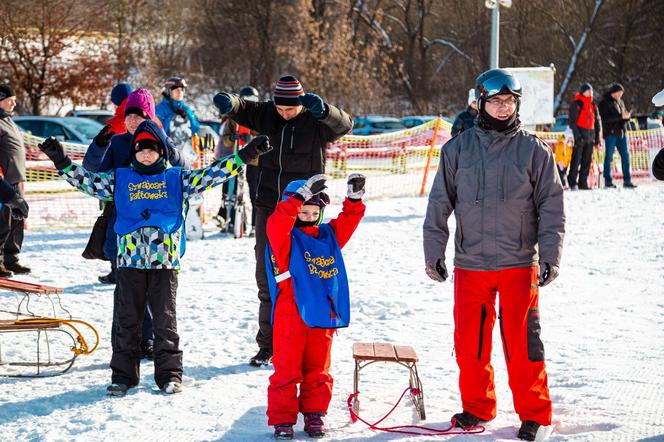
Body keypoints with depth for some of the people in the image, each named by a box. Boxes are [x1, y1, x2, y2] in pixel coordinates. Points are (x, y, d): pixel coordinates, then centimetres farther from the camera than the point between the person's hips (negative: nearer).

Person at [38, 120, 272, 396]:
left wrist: (244, 156, -3)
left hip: (165, 259, -1)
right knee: (128, 318, 6)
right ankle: (123, 374, 13)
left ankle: (169, 374, 11)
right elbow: (88, 181, 9)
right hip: (129, 259, 1)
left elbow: (211, 175, 5)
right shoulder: (120, 179, 11)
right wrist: (62, 162, -3)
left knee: (165, 318, 3)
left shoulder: (176, 178, 9)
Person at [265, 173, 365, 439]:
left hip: (323, 316, 5)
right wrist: (301, 196, -33)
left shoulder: (328, 235, 12)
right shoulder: (285, 237, -5)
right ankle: (282, 419, 5)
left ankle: (314, 414, 22)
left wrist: (354, 198, 0)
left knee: (318, 369, 12)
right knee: (287, 369, -1)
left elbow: (349, 219, 18)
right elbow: (278, 221, -24)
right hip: (291, 317, -5)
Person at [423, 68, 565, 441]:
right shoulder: (458, 149, 6)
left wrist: (550, 256, -4)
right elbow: (440, 204, 10)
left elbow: (552, 207, 3)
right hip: (469, 264, 2)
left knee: (522, 340, -3)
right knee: (469, 340, 7)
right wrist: (434, 252, 6)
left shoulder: (534, 151, 2)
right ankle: (477, 407, 23)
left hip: (519, 263, -2)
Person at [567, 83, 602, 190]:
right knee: (576, 160, -7)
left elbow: (597, 122, 19)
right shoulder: (576, 104, -5)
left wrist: (597, 137, 12)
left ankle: (583, 183, 12)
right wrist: (577, 136, -16)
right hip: (579, 136, -6)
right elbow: (572, 121, -9)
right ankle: (572, 183, -2)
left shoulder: (593, 105, 15)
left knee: (587, 161, 7)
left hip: (590, 137, 6)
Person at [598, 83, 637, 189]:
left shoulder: (620, 102, 16)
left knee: (625, 156, 2)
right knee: (609, 156, -2)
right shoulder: (604, 103, -4)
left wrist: (627, 117, -7)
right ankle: (608, 181, 3)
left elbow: (625, 118, 18)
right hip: (610, 133, -6)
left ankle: (627, 180, 5)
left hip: (621, 133, 6)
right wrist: (621, 116, -23)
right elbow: (605, 118, -17)